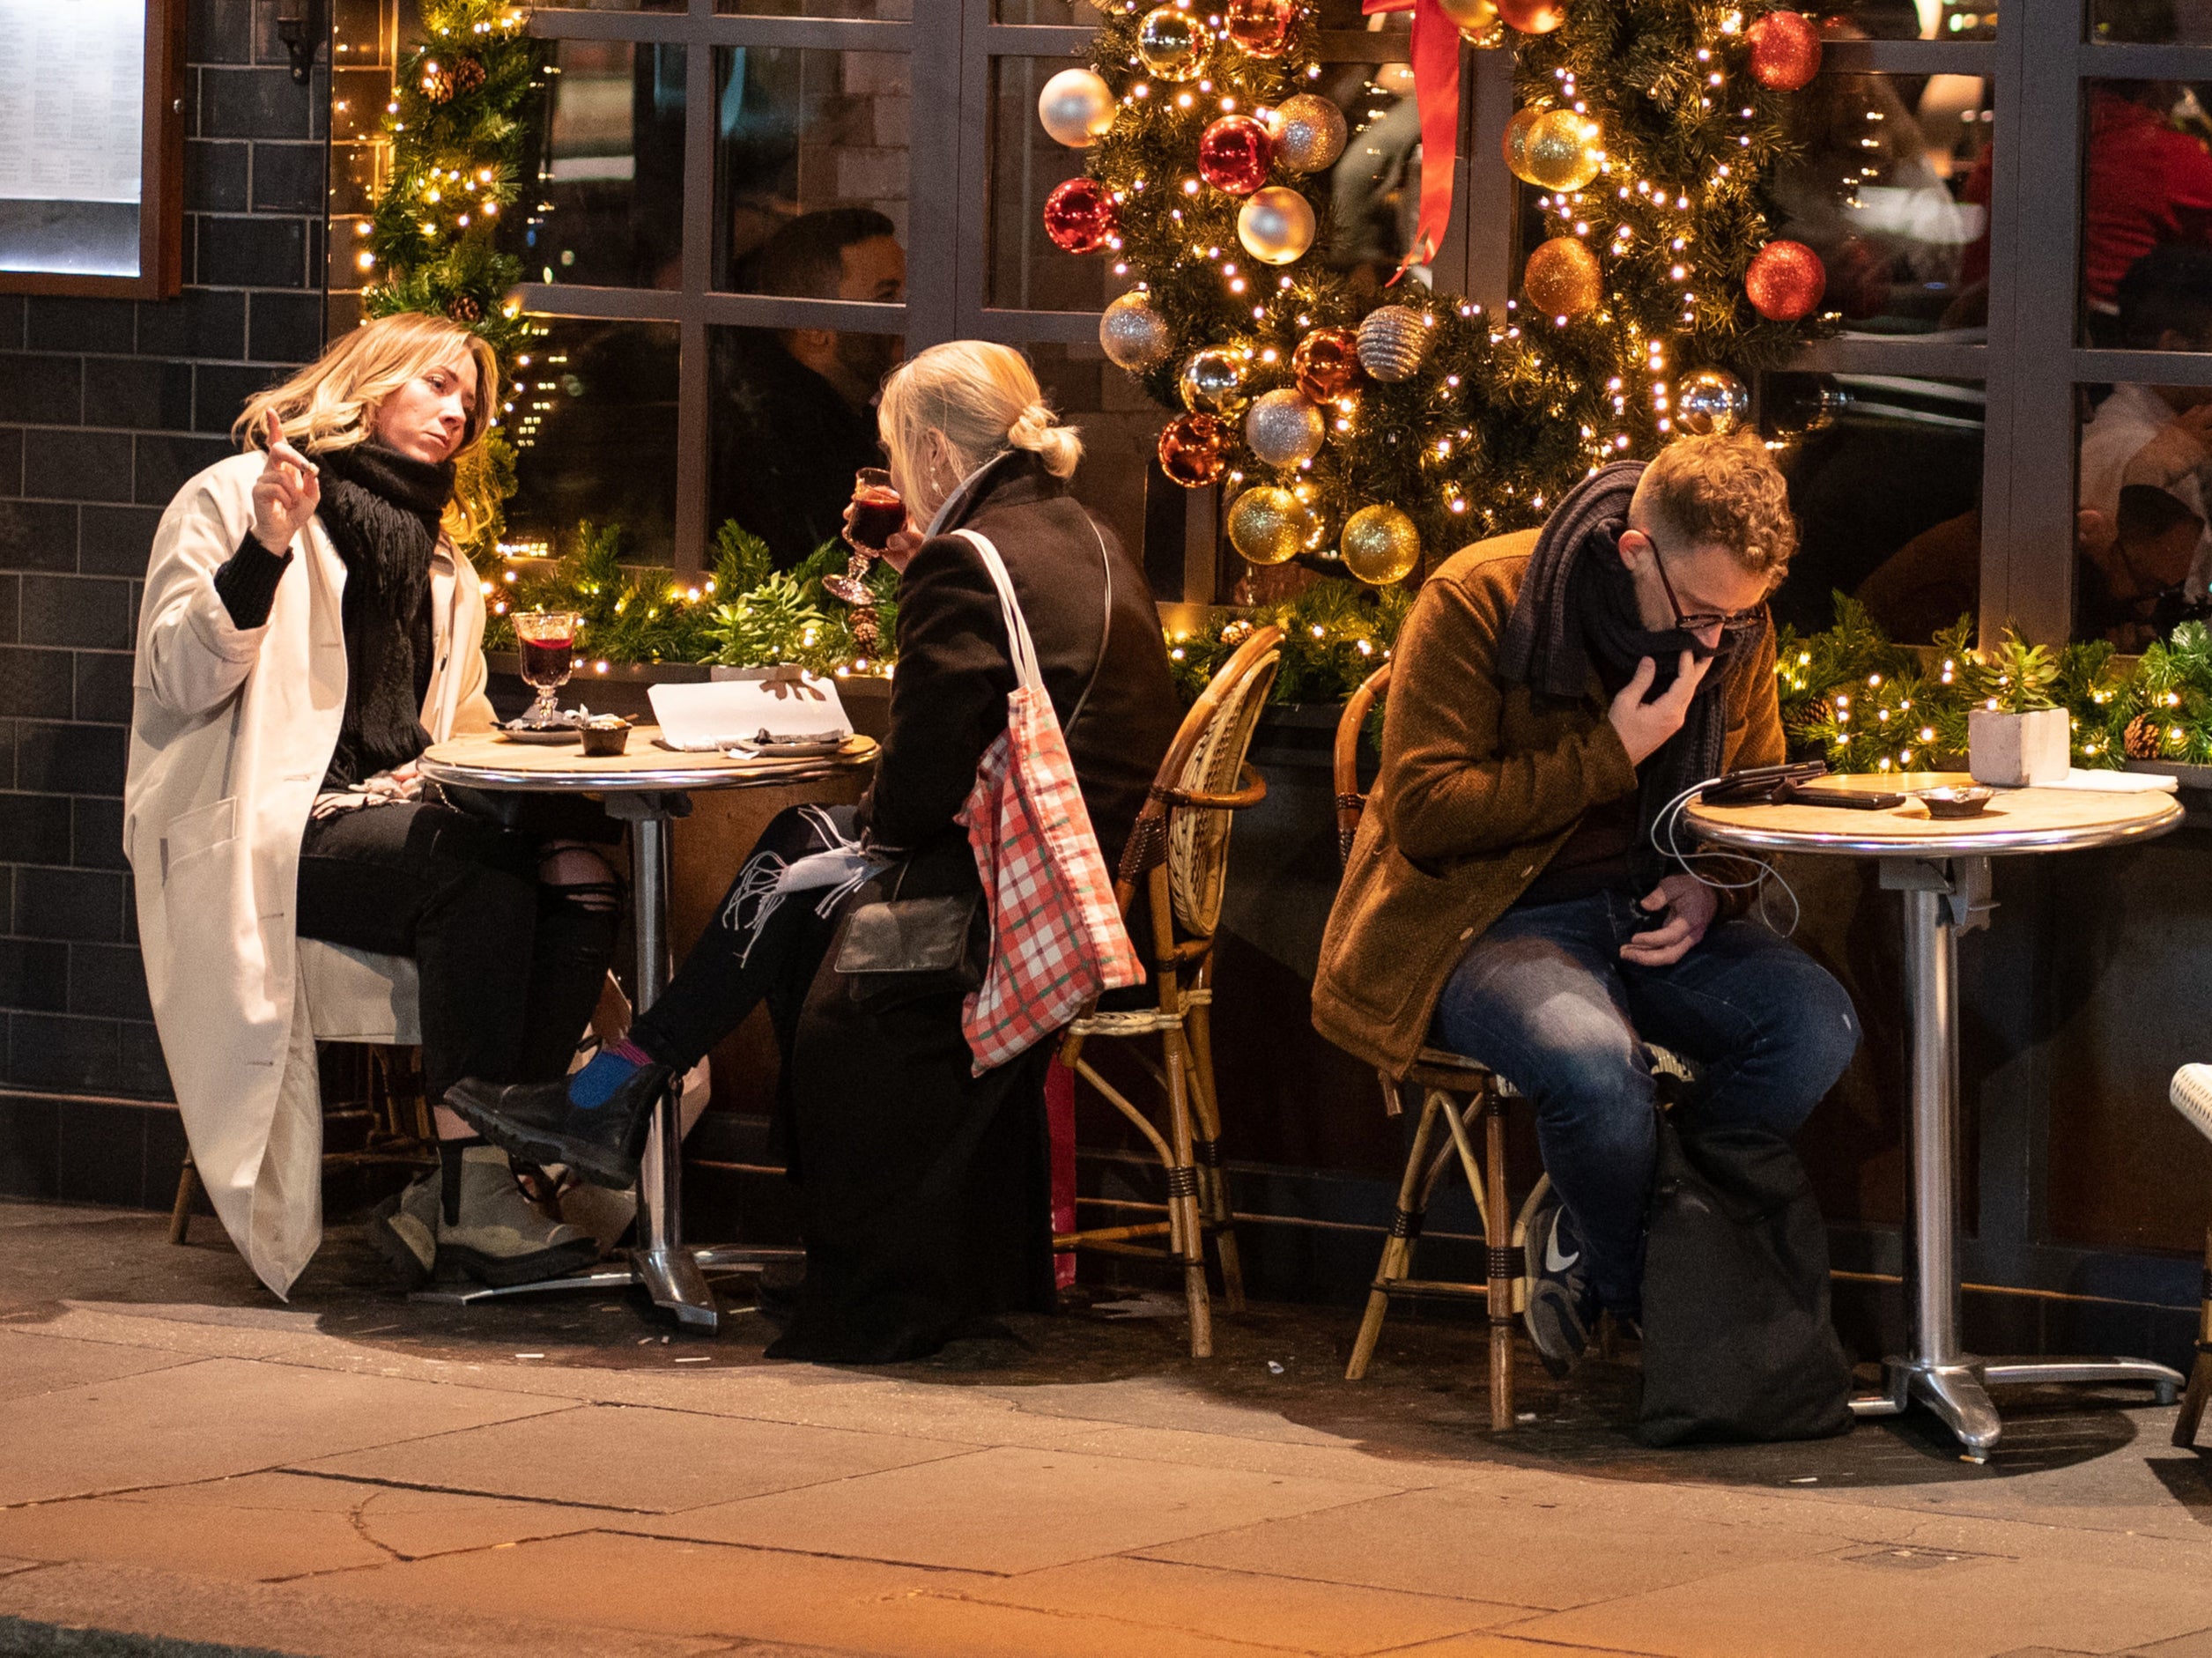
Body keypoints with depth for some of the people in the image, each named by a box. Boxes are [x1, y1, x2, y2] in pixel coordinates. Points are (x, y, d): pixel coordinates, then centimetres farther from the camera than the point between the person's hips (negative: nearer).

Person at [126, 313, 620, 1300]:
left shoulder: (438, 561, 28)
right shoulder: (233, 497, 7)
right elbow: (179, 683, -5)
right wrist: (265, 550, -18)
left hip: (396, 814, 7)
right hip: (264, 828, -7)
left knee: (578, 882, -24)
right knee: (481, 872, -34)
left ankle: (452, 1206, -28)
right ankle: (476, 1194, -34)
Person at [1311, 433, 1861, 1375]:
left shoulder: (1737, 628, 4)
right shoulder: (1477, 601, -14)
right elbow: (1424, 813, -17)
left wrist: (1708, 884, -3)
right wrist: (1610, 756, -21)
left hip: (1645, 913, 6)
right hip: (1486, 923, -6)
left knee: (1817, 1025, -23)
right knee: (1597, 1066, -38)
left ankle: (1585, 1246, -7)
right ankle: (1645, 1297, -7)